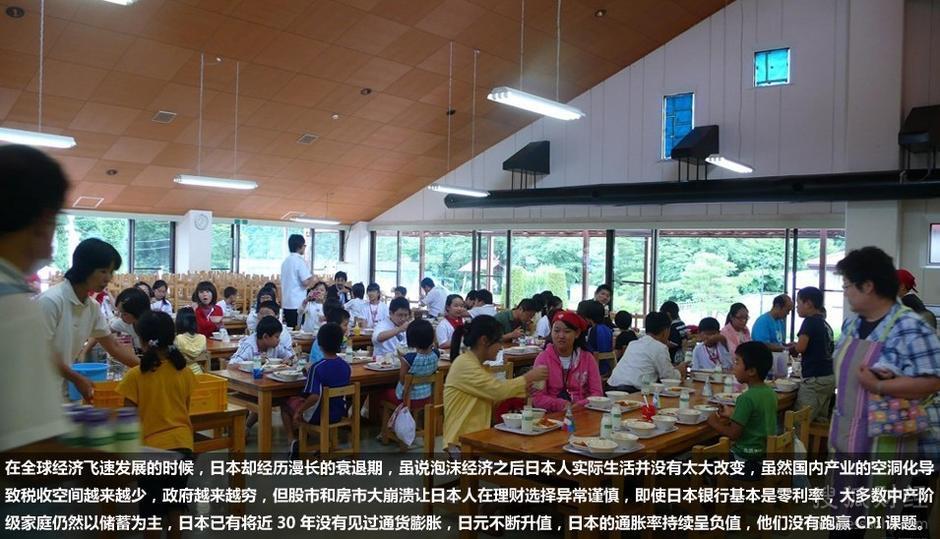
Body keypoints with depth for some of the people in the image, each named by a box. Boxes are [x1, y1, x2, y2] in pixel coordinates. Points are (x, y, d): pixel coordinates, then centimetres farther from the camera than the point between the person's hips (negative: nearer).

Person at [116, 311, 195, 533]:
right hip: (182, 443, 3)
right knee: (175, 503, 18)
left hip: (152, 447, -3)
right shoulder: (185, 372, -2)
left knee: (151, 509, 11)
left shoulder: (135, 376, -12)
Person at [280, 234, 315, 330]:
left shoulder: (285, 261, 12)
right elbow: (306, 282, -18)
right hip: (298, 303, -8)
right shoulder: (300, 261, -12)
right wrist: (313, 278, 0)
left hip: (286, 303, 8)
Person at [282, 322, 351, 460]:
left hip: (317, 416, -5)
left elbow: (314, 397, -31)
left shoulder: (317, 368, -24)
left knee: (286, 404, 20)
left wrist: (298, 412, -17)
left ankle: (292, 441, 8)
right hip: (339, 414, 5)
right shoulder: (346, 367, -6)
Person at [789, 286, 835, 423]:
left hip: (815, 378, -9)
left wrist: (790, 349, 2)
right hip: (829, 376, 9)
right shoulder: (825, 324, 14)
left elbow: (801, 347, -20)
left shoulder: (810, 321, -10)